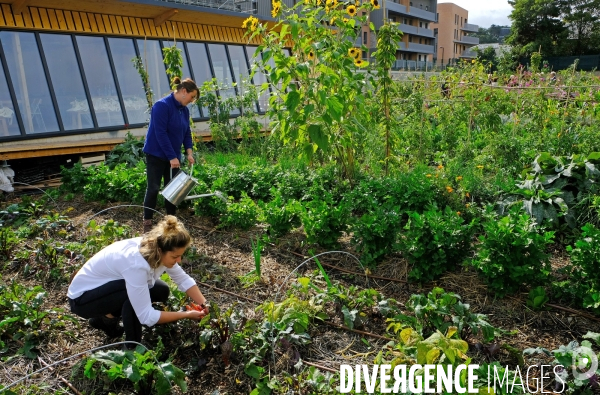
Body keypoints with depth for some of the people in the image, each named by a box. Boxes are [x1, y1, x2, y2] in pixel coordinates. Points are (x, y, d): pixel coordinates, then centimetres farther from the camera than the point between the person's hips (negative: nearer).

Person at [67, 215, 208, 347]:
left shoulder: (155, 249, -16)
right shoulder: (136, 263, -38)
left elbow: (184, 279, -6)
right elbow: (147, 317, -34)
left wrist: (204, 305, -18)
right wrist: (187, 314, -27)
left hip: (106, 287, 8)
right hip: (82, 297, -8)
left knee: (161, 291, -2)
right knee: (134, 294, -31)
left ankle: (107, 317, 12)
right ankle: (132, 348, -9)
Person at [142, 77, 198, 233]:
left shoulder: (184, 109, 5)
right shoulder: (162, 106, -19)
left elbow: (187, 132, 10)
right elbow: (161, 134, -23)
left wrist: (189, 152, -4)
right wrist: (172, 157, -23)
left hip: (173, 156, 7)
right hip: (156, 155, -7)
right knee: (153, 188, -1)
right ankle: (147, 222, 11)